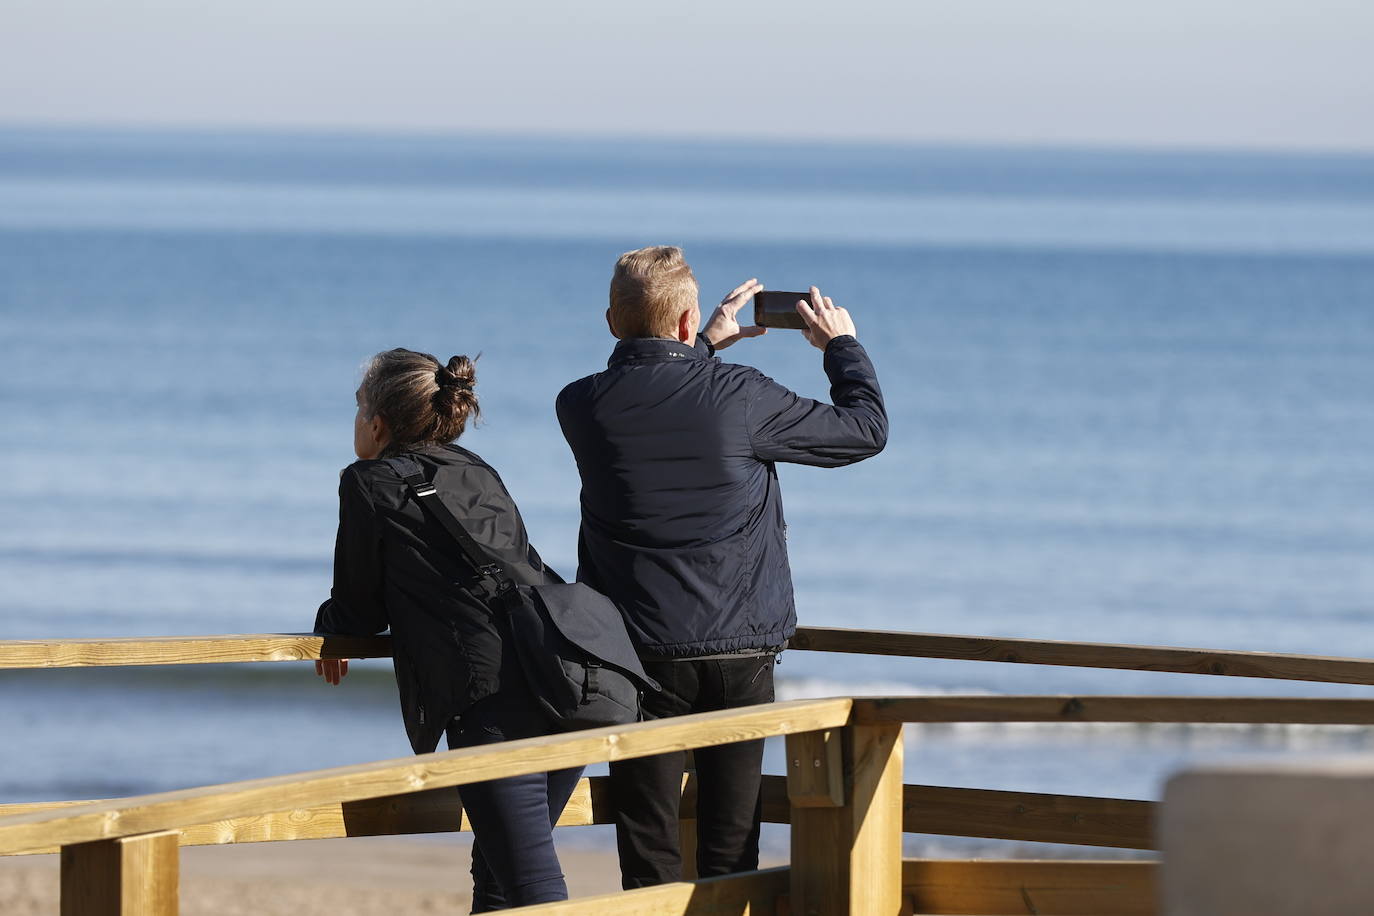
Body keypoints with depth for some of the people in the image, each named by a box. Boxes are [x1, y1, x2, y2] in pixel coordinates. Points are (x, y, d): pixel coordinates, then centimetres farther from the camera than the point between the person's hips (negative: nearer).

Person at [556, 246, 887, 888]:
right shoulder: (738, 396, -11)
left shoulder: (581, 406, -4)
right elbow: (866, 428, 2)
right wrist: (842, 344, 19)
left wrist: (705, 348, 29)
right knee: (731, 847, 6)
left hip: (641, 652, 1)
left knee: (648, 850, 4)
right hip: (740, 651, -1)